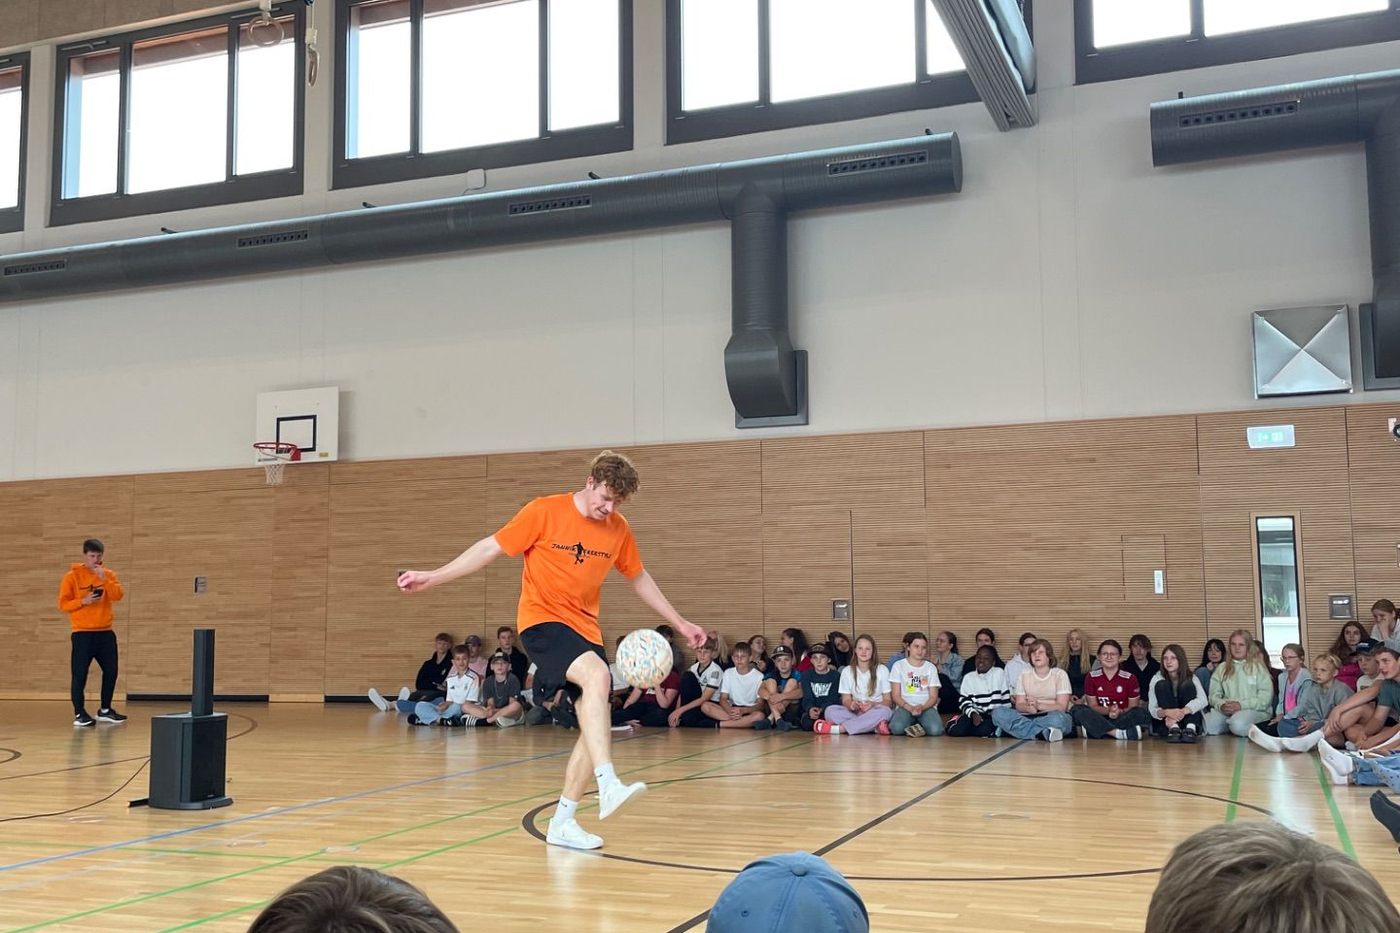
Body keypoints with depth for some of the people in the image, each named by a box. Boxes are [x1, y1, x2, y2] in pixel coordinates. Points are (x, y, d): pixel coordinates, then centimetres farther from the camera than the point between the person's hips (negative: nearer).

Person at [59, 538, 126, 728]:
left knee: (111, 671, 8)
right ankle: (79, 715, 1)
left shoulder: (109, 575, 7)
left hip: (105, 632, 4)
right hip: (82, 633, -4)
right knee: (79, 674, -6)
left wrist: (104, 579, -17)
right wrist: (83, 601, -19)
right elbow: (63, 604, -5)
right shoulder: (72, 576, -3)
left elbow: (118, 596, -7)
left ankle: (105, 710, 23)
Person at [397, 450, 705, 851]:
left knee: (597, 725, -2)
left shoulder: (618, 529, 4)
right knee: (597, 675, -33)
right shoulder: (545, 512, -9)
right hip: (541, 620, -6)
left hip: (585, 629, 6)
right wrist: (431, 577, -9)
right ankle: (608, 787, -40)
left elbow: (639, 578, 18)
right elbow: (490, 548, -5)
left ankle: (562, 822, 9)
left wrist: (679, 623, 18)